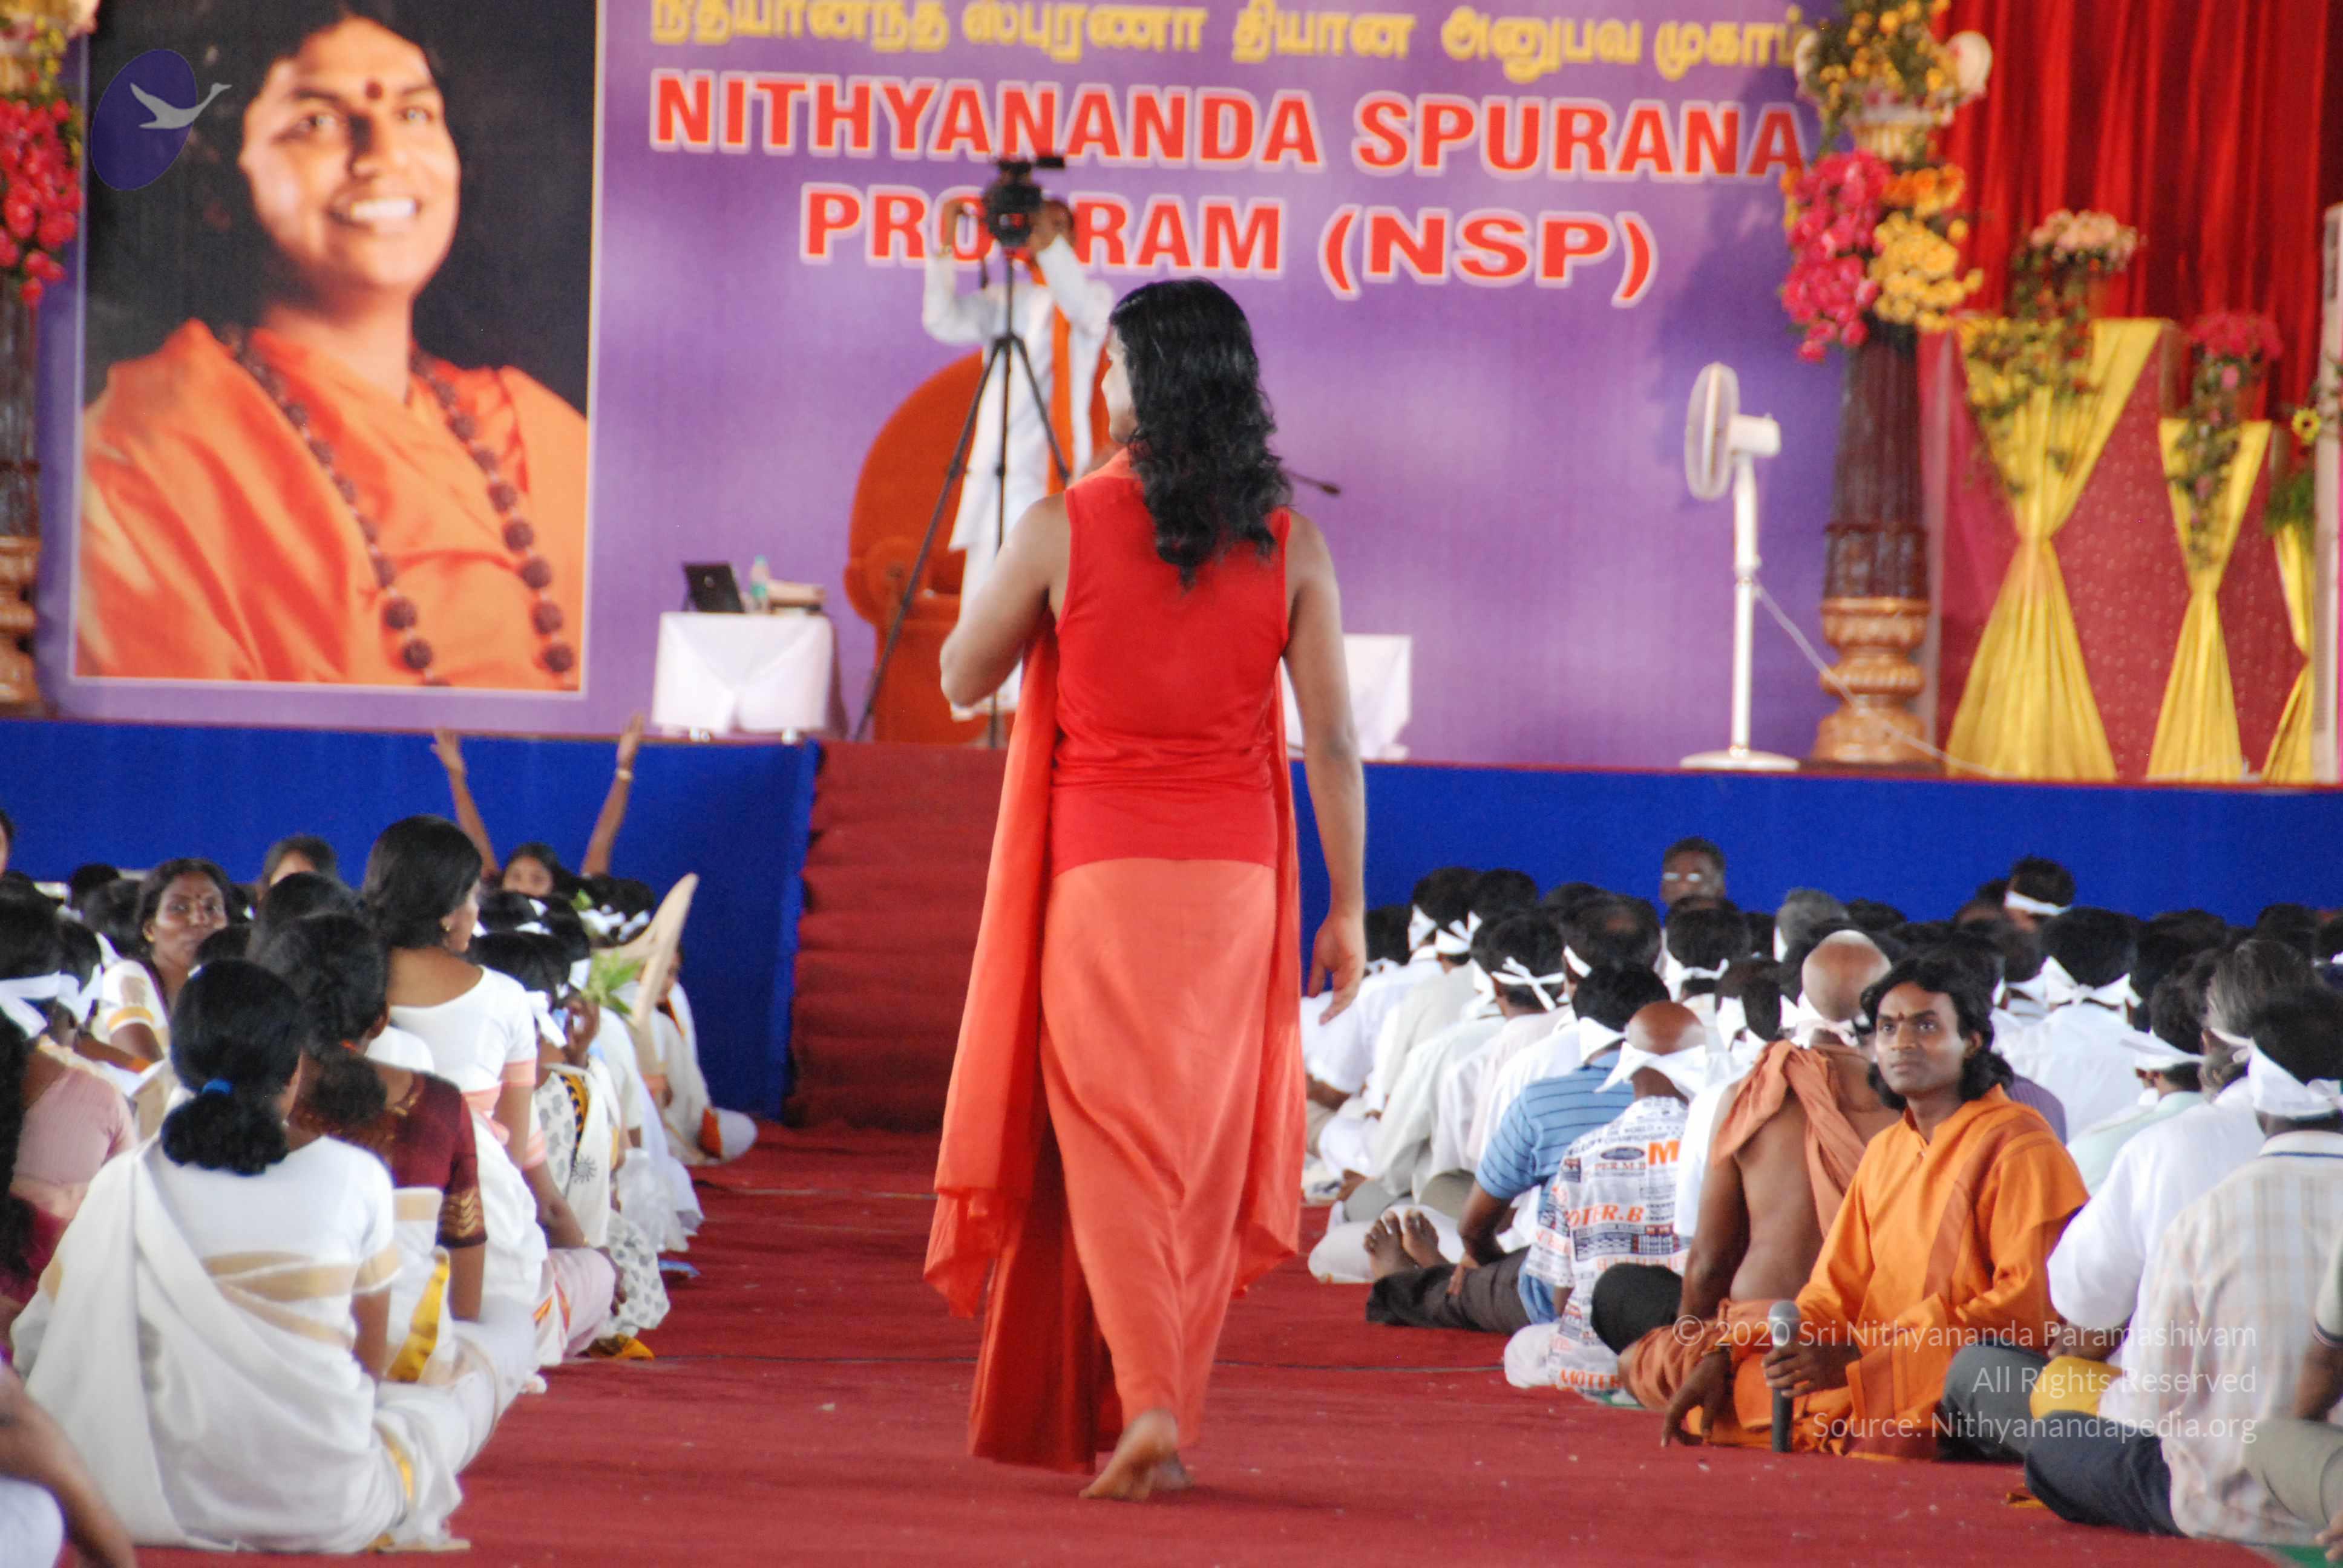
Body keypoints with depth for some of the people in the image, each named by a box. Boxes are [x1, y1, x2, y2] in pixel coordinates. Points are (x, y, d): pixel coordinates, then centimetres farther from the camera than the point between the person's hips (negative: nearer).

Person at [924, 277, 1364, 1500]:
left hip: (1100, 876, -2)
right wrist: (1348, 906, 3)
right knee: (1200, 1153, 12)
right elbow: (1331, 738, -2)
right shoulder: (1287, 545, -1)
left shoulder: (1062, 529, -7)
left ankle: (1141, 1401, -18)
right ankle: (1162, 1420, 16)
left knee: (1111, 1147, 0)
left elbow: (962, 681, 4)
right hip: (1234, 879, 2)